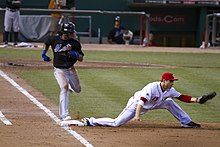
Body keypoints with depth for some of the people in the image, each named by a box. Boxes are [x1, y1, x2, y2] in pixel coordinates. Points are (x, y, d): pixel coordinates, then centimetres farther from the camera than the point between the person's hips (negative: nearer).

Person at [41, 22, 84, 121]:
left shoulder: (75, 43, -4)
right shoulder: (54, 40, -4)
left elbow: (81, 59, -1)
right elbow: (46, 43, 20)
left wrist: (76, 54, -22)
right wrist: (44, 53, 6)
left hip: (70, 69, 3)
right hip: (59, 69, -3)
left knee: (77, 90, 14)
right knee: (64, 87, -24)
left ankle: (70, 87, 54)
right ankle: (64, 115, -28)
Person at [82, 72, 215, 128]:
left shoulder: (170, 90, -6)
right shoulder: (153, 87, -32)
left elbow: (181, 97, -2)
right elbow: (142, 100, -40)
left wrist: (195, 100, -16)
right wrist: (137, 115, -49)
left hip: (148, 106, 8)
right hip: (135, 105, -8)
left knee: (169, 102, 3)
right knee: (116, 123, -15)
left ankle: (186, 122, 12)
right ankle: (90, 121, -4)